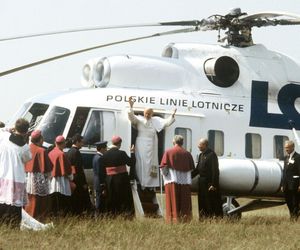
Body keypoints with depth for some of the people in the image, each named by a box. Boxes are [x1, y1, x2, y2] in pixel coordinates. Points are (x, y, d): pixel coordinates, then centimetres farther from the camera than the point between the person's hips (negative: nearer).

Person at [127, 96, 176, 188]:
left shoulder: (156, 120, 7)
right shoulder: (139, 119, 1)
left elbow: (166, 122, -2)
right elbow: (131, 117, -16)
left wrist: (172, 116, -21)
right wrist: (131, 106, -31)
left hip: (151, 146, 2)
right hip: (141, 146, -2)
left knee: (151, 163, 3)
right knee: (141, 163, -2)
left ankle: (150, 183, 5)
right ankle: (141, 182, -1)